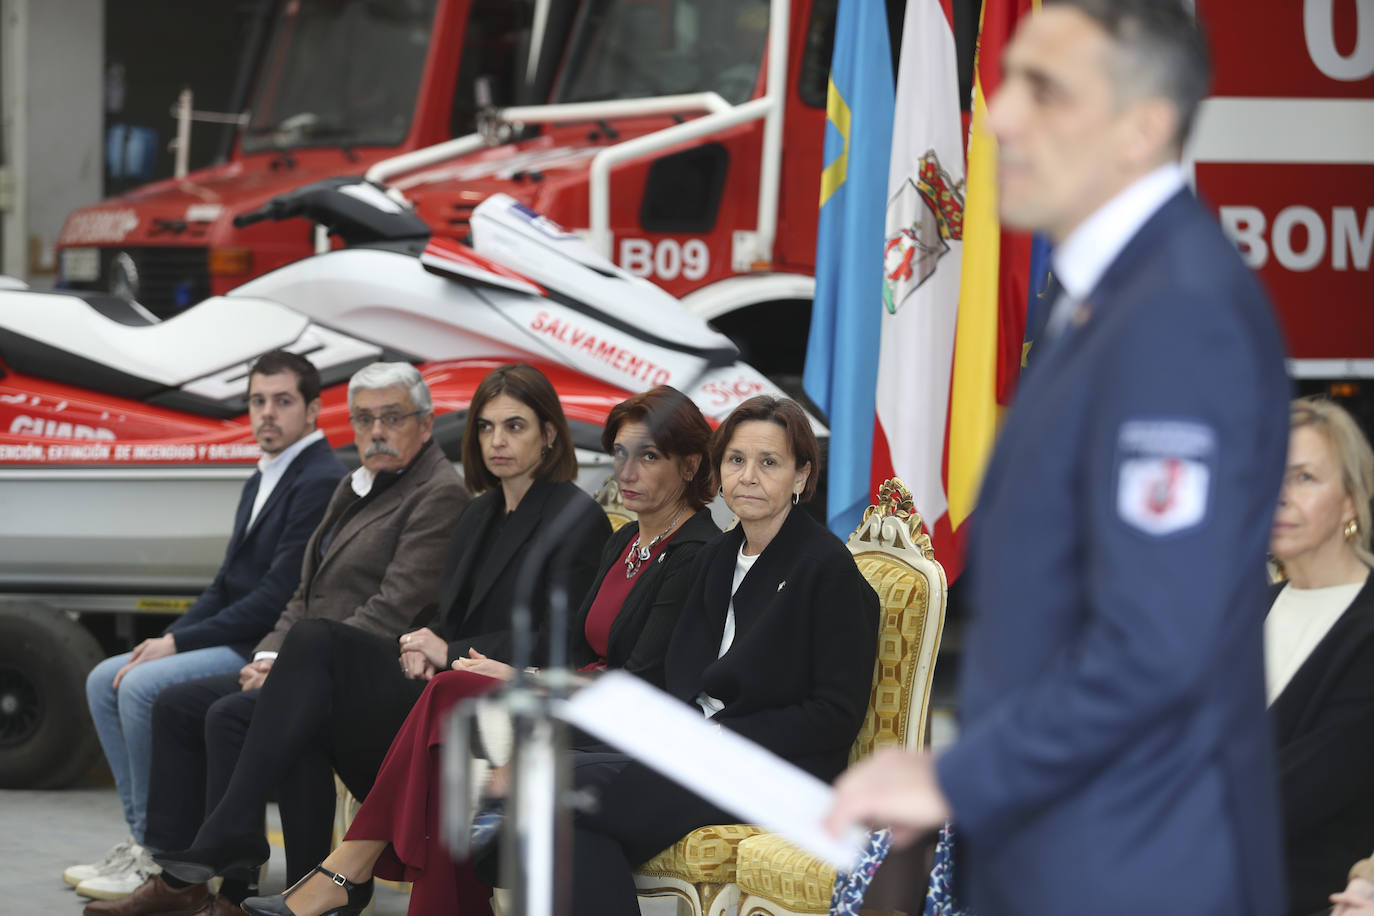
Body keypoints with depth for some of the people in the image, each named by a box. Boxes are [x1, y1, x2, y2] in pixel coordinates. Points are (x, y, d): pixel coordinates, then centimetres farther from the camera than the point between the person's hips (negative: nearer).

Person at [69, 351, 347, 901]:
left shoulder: (321, 483, -15)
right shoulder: (260, 483, 18)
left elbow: (278, 597, -21)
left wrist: (179, 643, -17)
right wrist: (167, 640, 1)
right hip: (236, 643, 10)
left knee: (143, 686, -23)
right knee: (105, 681, 5)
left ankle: (159, 855, -15)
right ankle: (143, 837, 4)